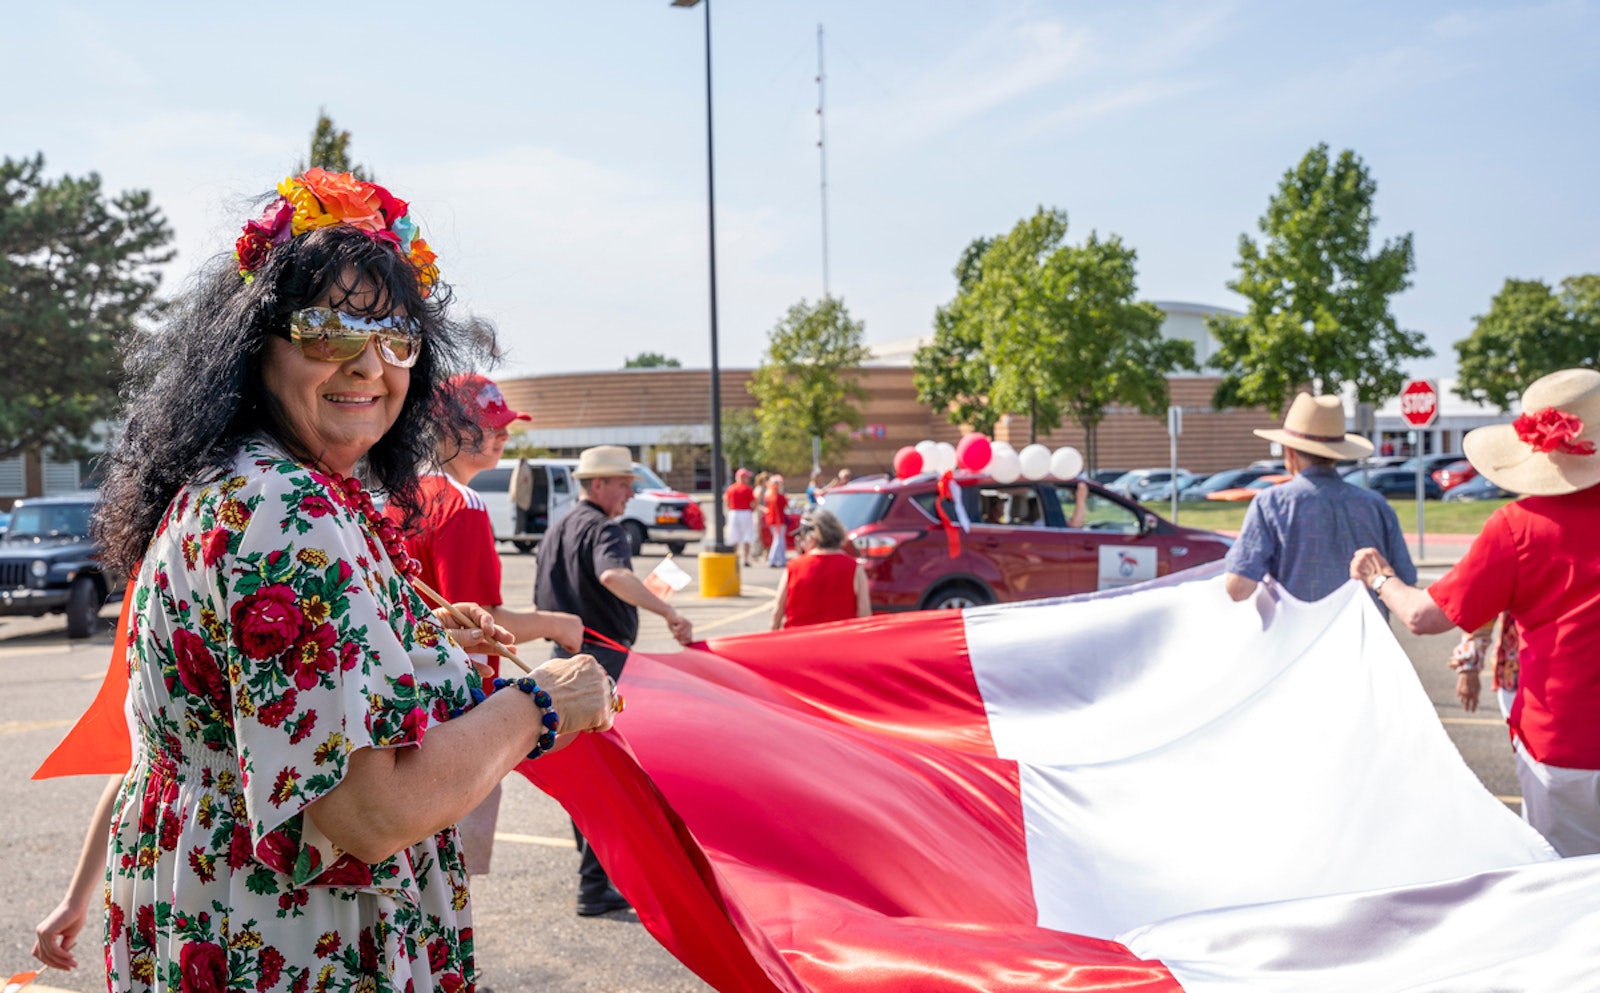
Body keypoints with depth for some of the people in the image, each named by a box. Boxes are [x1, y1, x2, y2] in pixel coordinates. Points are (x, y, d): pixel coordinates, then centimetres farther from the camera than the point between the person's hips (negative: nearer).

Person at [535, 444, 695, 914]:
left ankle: (595, 864, 32)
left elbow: (543, 601, 21)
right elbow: (613, 575, -36)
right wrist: (667, 611, -41)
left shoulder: (555, 532, 16)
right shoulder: (602, 529, -14)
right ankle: (596, 886, -3)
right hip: (604, 661, -9)